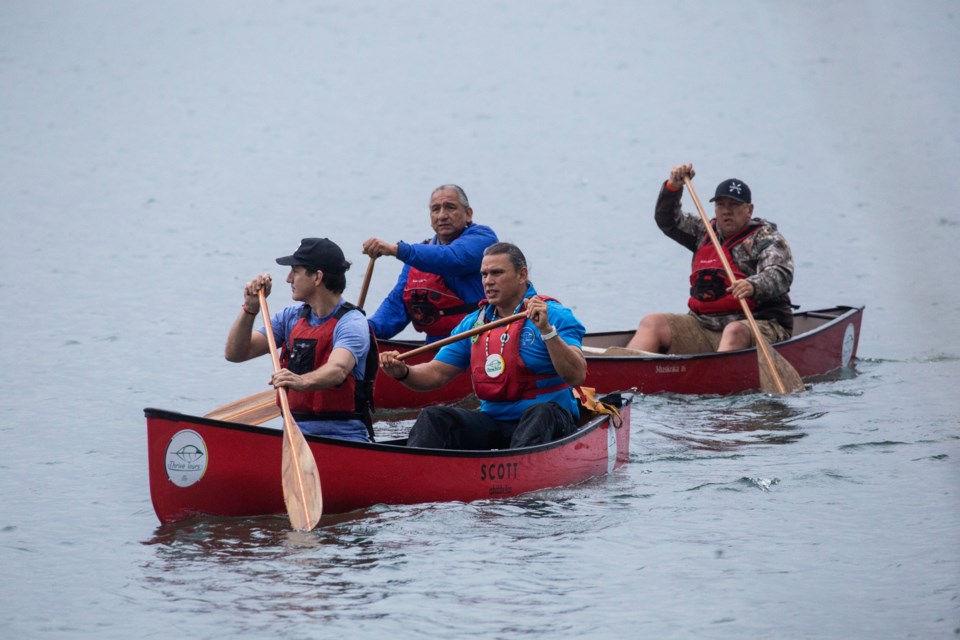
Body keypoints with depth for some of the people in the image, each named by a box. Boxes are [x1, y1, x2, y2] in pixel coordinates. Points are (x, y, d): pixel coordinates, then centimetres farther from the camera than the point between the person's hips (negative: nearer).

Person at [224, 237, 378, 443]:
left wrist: (302, 381, -50)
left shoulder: (352, 323, -8)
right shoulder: (292, 317, 15)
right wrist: (250, 308, -1)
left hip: (344, 439, -5)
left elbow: (338, 370, -29)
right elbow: (235, 353, 14)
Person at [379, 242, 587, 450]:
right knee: (433, 417, -14)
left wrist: (547, 330, -28)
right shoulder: (474, 323, 13)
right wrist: (403, 372, -8)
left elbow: (577, 376, -17)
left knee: (541, 413, -37)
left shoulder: (554, 315, -5)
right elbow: (436, 374, 13)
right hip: (494, 422, 5)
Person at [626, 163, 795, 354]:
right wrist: (673, 187, 7)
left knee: (735, 333, -39)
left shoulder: (767, 239, -1)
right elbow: (667, 221, 25)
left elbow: (780, 275, -19)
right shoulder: (706, 232, 19)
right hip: (704, 326, 6)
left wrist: (753, 286, -41)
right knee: (652, 323, -9)